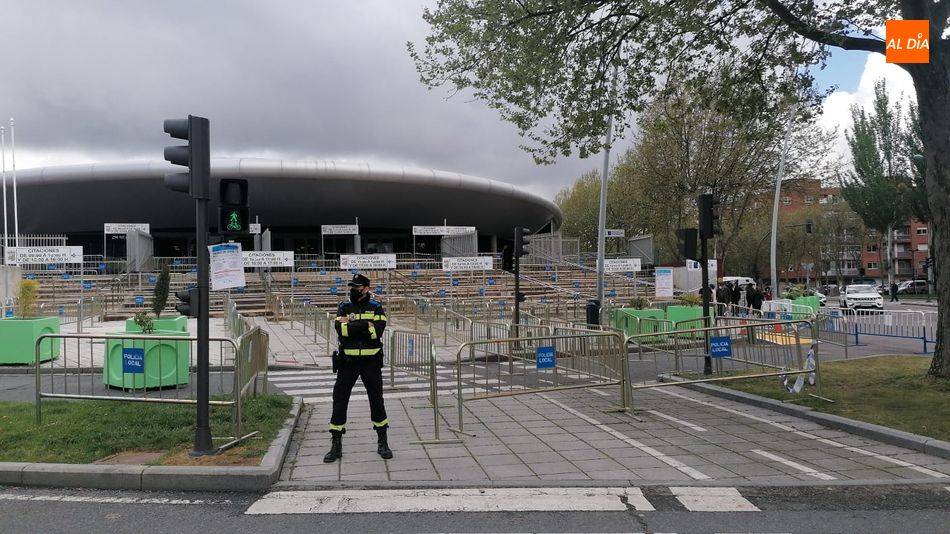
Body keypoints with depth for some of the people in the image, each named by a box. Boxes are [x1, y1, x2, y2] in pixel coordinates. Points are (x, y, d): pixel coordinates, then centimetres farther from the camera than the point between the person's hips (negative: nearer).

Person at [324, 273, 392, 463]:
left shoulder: (376, 308, 3)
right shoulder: (344, 308, 6)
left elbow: (378, 331, -15)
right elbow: (340, 330, -13)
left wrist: (352, 327, -14)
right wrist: (365, 324, -17)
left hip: (371, 361, -1)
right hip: (347, 361, 1)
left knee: (377, 400, 5)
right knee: (339, 400, 1)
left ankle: (382, 442, 19)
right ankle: (336, 445, 11)